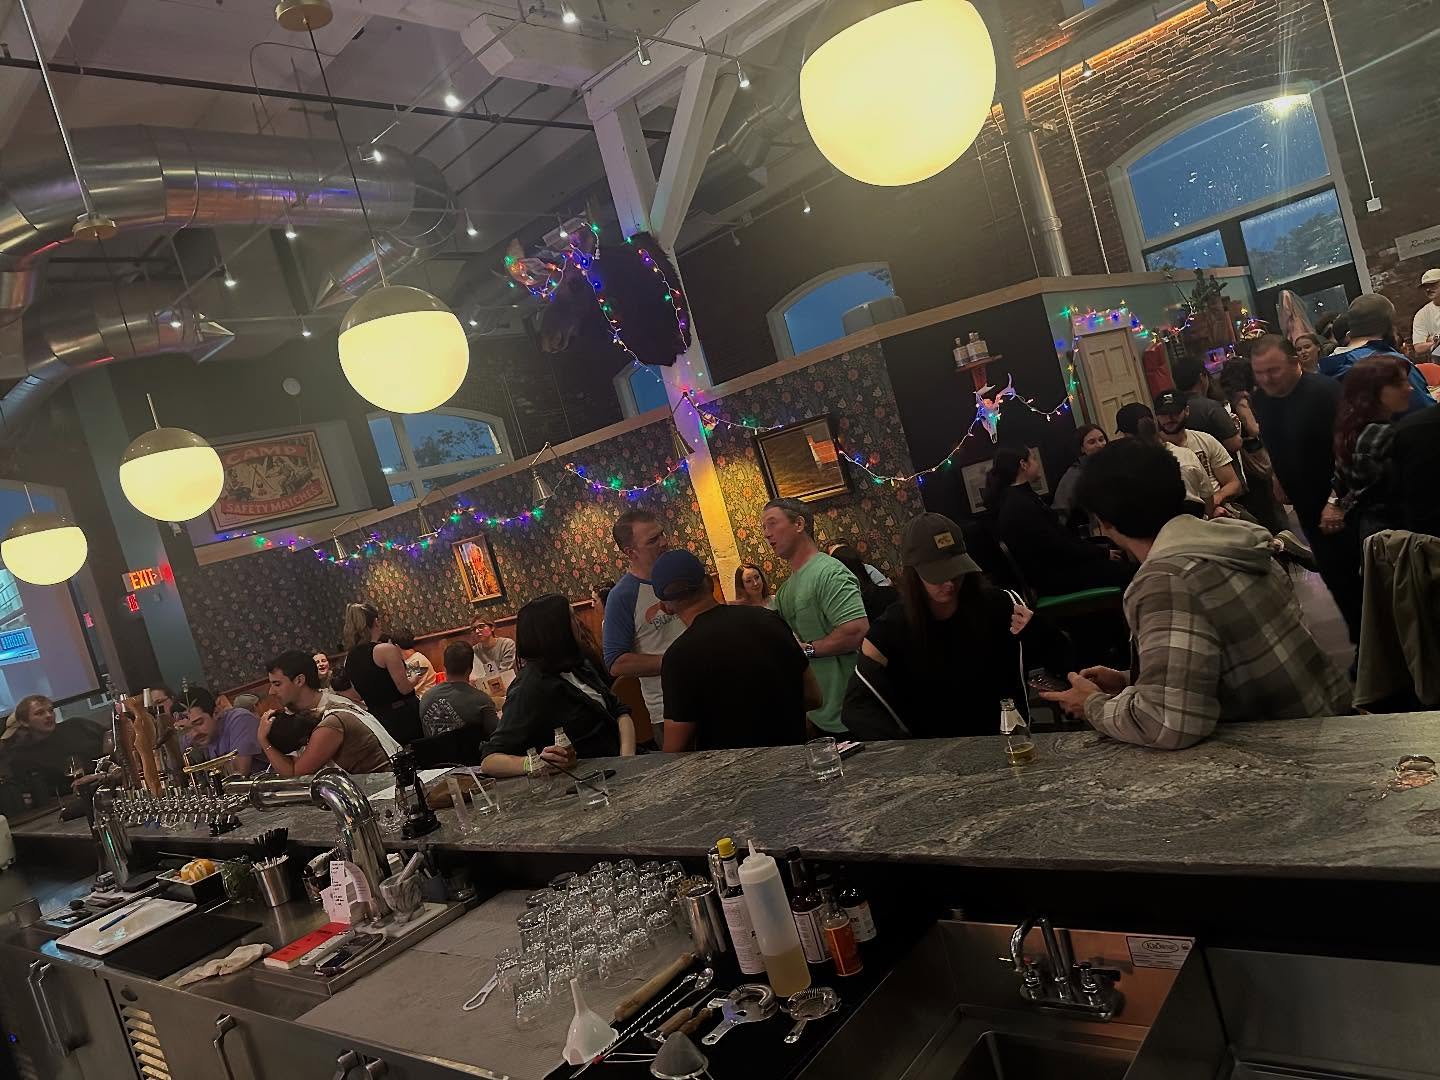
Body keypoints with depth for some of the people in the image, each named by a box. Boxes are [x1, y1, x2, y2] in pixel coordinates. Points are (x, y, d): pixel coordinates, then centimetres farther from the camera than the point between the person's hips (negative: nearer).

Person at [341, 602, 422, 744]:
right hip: (405, 715, -7)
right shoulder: (386, 649, -17)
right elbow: (405, 688, -18)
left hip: (378, 719, 7)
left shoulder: (349, 659, 5)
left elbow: (361, 696, 14)